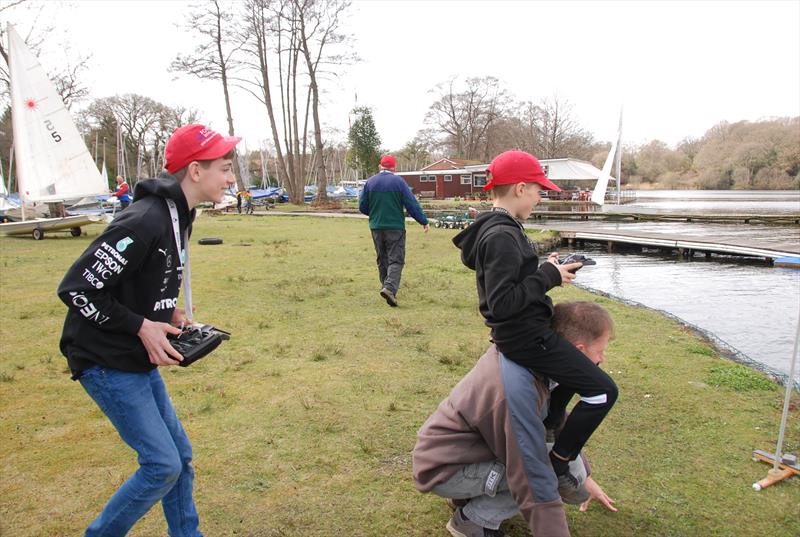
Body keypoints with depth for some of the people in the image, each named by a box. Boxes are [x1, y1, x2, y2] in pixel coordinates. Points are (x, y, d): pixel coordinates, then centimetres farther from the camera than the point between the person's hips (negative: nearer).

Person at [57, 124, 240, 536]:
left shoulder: (177, 215, 5)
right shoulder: (144, 222, -25)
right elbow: (75, 288, -23)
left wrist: (168, 312, 3)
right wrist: (142, 326, -21)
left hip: (141, 361, 9)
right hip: (107, 363, -9)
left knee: (180, 458, 14)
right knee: (162, 465, -4)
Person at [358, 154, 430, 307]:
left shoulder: (370, 182, 4)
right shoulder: (398, 181, -5)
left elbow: (362, 207, 7)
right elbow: (412, 204, -7)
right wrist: (424, 221, 0)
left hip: (376, 227, 4)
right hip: (395, 227, -4)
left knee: (382, 260, 17)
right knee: (396, 260, -2)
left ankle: (387, 288, 23)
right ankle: (390, 288, -21)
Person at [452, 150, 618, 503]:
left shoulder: (496, 228, 7)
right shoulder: (502, 237, -24)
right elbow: (502, 303, -28)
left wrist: (545, 269, 4)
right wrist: (548, 276, -20)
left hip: (520, 330, 11)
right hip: (525, 335, -11)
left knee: (585, 352, 31)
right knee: (603, 391, -4)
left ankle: (552, 420, 36)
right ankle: (558, 466, 6)